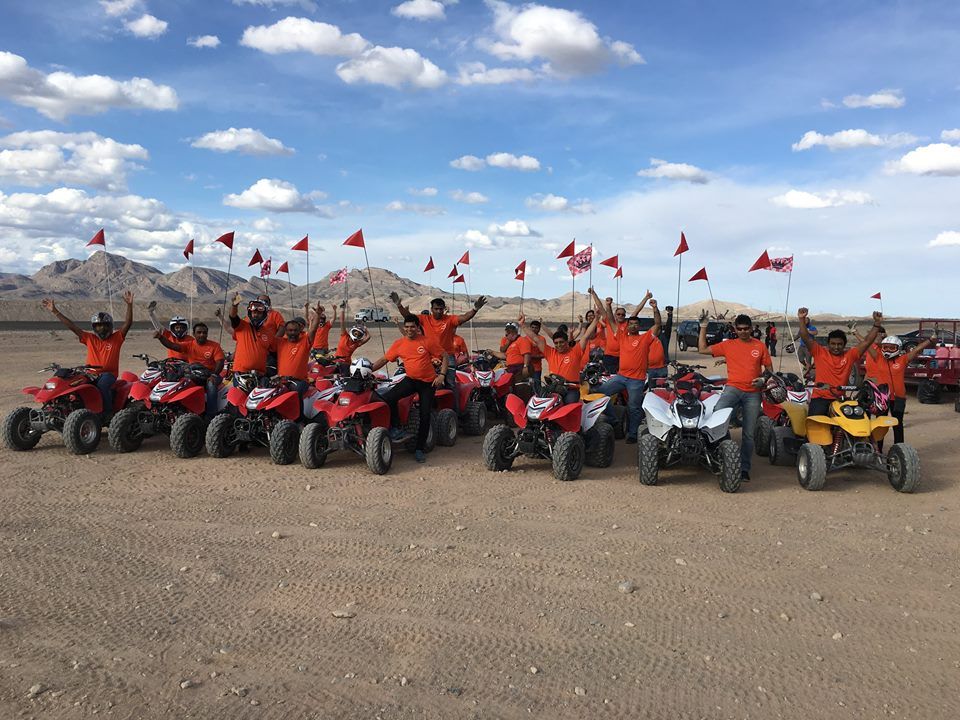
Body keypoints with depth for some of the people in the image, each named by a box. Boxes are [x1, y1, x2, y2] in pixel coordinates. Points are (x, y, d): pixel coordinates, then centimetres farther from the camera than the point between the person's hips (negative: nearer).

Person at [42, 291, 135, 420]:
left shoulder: (116, 338, 6)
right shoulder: (90, 338, 15)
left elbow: (128, 323, -6)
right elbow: (72, 326, 12)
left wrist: (129, 304, -20)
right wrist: (54, 311, 7)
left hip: (109, 373, -4)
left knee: (102, 384, -36)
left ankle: (108, 412, -24)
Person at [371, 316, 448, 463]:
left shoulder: (427, 341, -8)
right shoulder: (399, 344, 1)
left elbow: (445, 356, -3)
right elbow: (384, 359, 5)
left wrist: (442, 375, -14)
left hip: (428, 382, -2)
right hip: (410, 379, 2)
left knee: (425, 415, -2)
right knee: (388, 397, -23)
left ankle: (420, 448, 13)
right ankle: (396, 429, -3)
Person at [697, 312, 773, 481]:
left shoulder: (760, 346, 8)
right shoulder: (728, 345, 7)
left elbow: (769, 369, 14)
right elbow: (702, 349, 8)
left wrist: (763, 378, -7)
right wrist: (703, 328, 4)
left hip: (753, 393, 1)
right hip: (733, 388, -1)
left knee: (749, 434, 5)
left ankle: (744, 468, 14)